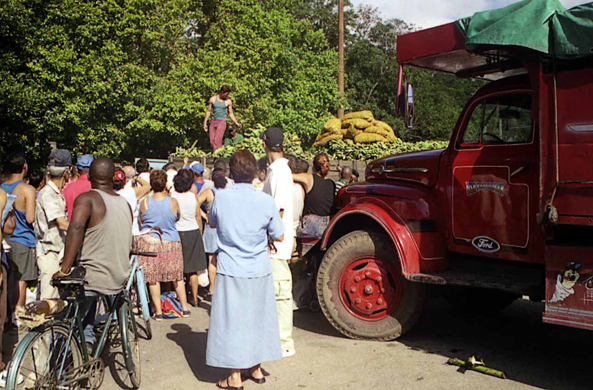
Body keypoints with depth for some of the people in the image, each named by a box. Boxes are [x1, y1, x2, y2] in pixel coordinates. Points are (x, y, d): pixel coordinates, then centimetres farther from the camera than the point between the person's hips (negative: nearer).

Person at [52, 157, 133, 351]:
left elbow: (76, 227, -28)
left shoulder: (86, 199, -9)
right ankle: (87, 334, 28)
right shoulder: (125, 204, 8)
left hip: (92, 278, -6)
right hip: (119, 279, 6)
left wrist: (65, 268, -27)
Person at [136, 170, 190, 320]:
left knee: (153, 278, 7)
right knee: (177, 276, 12)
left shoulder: (145, 202, -9)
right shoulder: (173, 202, -10)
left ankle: (158, 311, 12)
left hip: (149, 242, -1)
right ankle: (185, 308, 21)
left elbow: (141, 221, 7)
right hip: (171, 242, 1)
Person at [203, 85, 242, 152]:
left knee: (217, 141, -16)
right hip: (213, 122, 3)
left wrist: (236, 123, 1)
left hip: (222, 122, -3)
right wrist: (205, 123, 10)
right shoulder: (212, 99, 4)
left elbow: (230, 113, 10)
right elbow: (208, 111, 12)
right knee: (212, 142, 0)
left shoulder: (228, 101, 0)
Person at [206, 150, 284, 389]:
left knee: (232, 320, 6)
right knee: (257, 317, 16)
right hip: (259, 270, 2)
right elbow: (279, 237, 0)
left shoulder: (221, 198, -9)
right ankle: (256, 368, 29)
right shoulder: (266, 201, -9)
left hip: (231, 270, -2)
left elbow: (211, 223, 10)